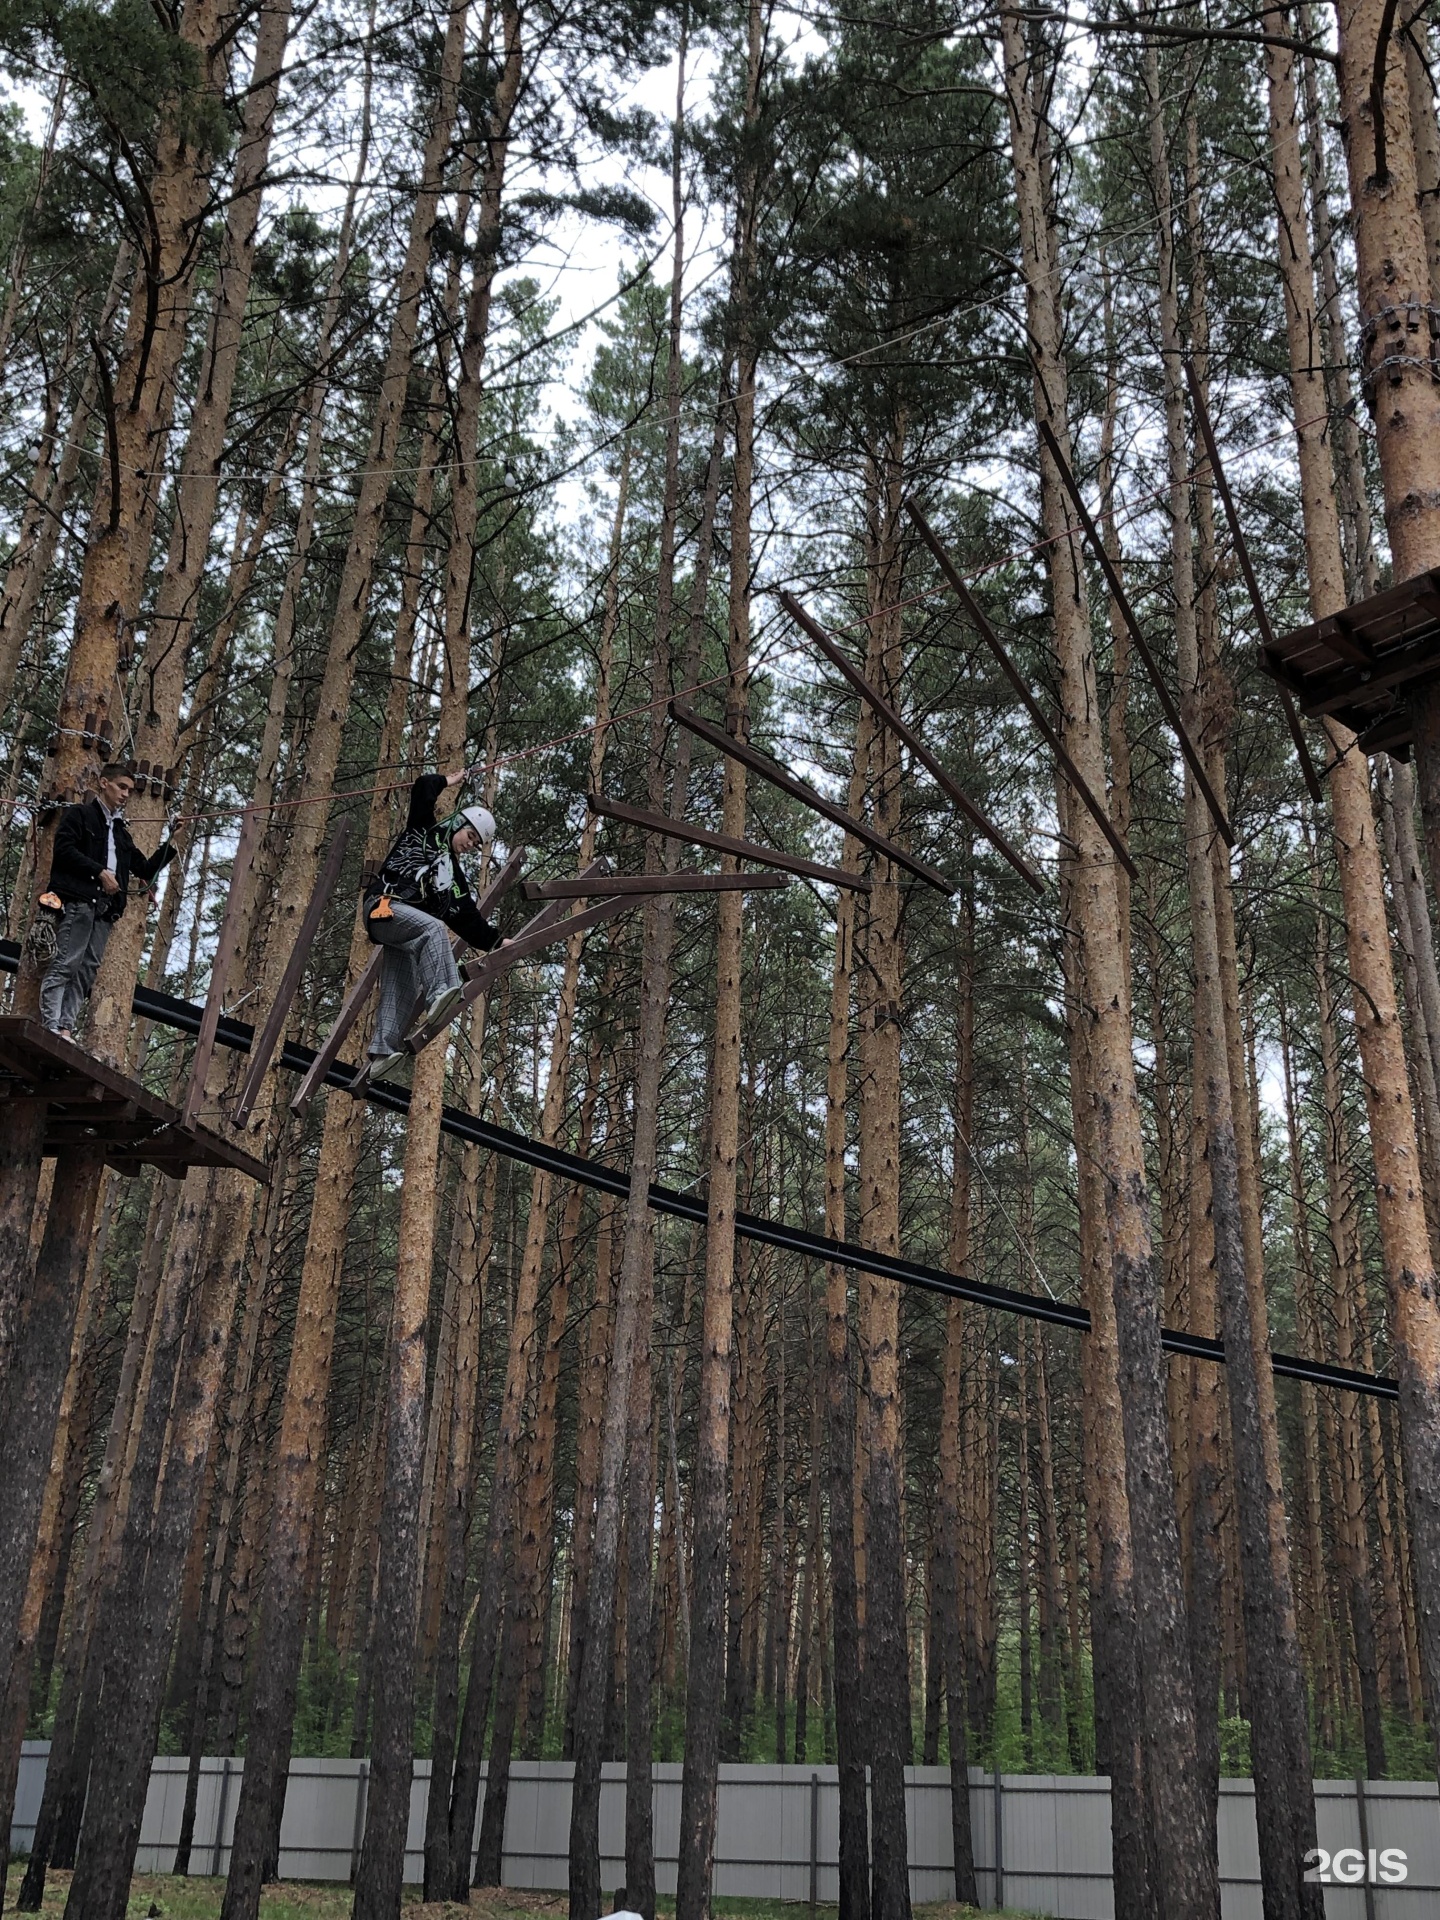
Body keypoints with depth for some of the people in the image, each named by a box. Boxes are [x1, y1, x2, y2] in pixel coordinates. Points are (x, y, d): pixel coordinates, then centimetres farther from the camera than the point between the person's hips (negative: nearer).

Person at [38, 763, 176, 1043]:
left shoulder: (120, 830, 28)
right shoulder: (79, 813, 9)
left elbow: (146, 869, 27)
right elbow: (63, 848, -7)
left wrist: (171, 845, 15)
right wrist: (100, 872, -12)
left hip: (106, 907, 7)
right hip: (77, 901, -7)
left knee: (88, 970, -3)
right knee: (66, 963, -15)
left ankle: (66, 1028, -7)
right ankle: (51, 1026, -21)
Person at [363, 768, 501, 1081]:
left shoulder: (455, 878, 27)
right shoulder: (425, 834, 12)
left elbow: (469, 920, 22)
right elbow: (422, 790, 1)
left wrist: (495, 942, 15)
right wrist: (446, 782, 16)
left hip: (403, 936, 8)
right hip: (385, 905, -8)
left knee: (403, 992, -5)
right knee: (434, 928, -33)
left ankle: (382, 1054, -9)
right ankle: (440, 993, -53)